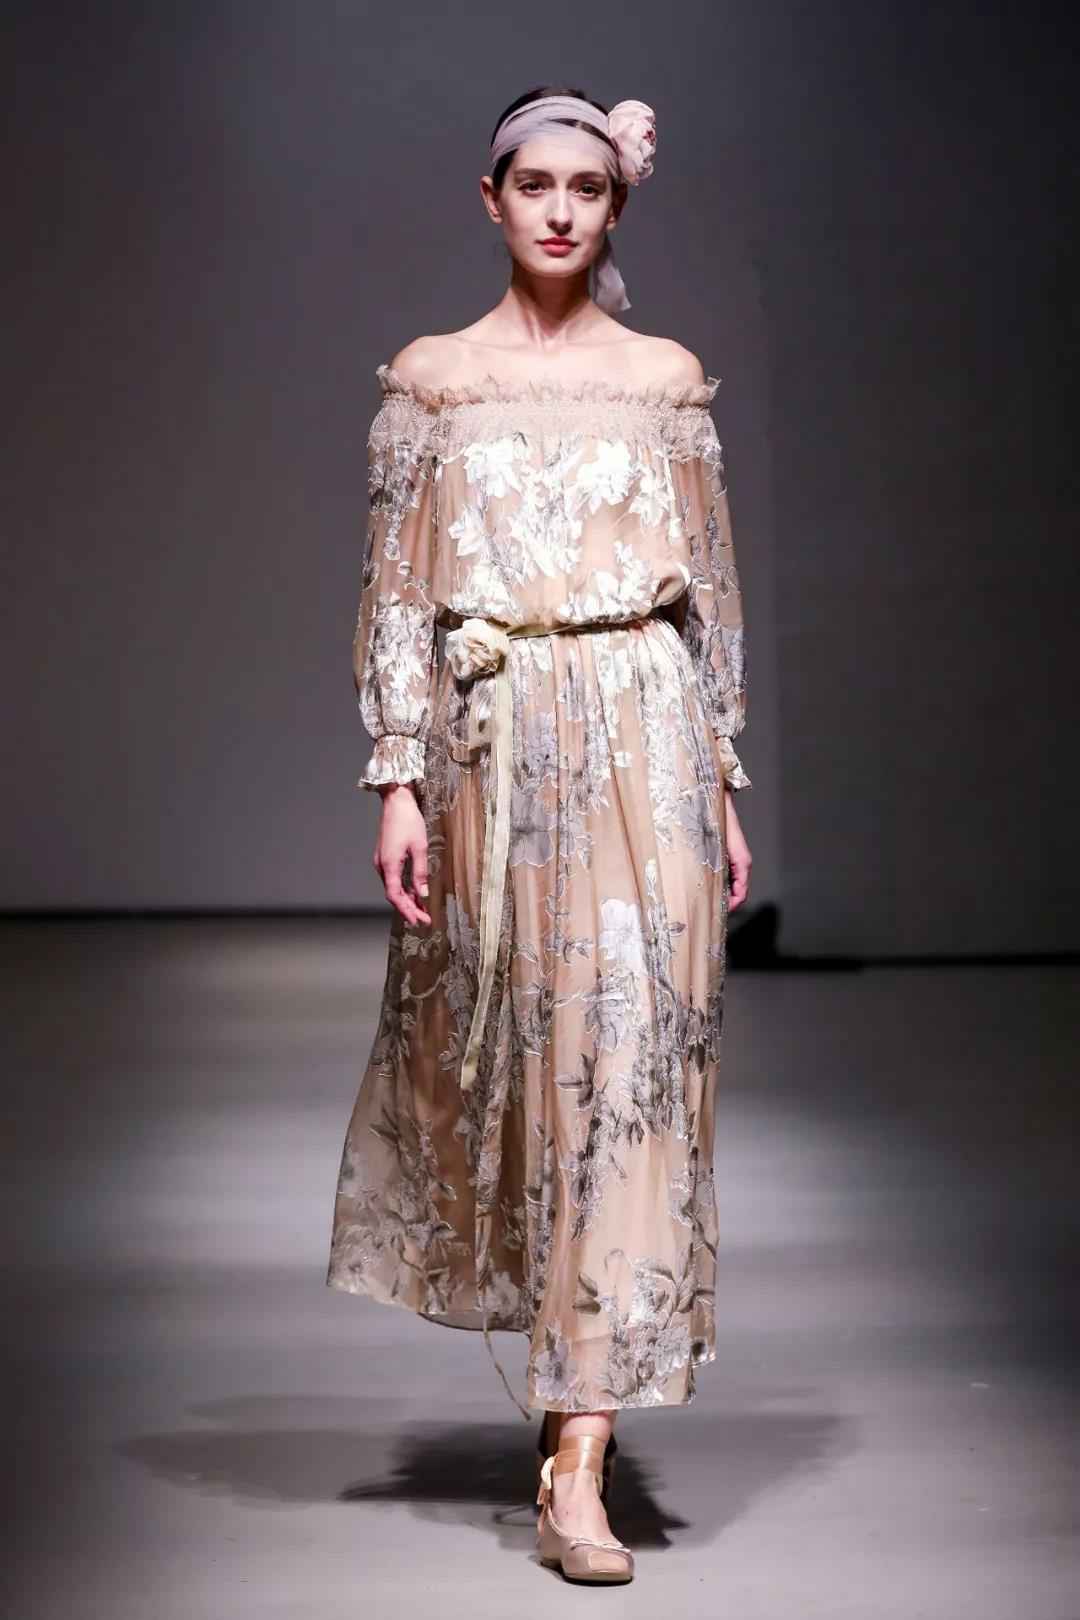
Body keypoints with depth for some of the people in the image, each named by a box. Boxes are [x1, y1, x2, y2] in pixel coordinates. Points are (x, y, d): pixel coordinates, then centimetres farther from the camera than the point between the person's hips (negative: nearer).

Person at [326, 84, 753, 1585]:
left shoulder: (667, 378, 9)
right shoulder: (430, 379, 6)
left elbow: (713, 592, 10)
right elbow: (395, 593, 4)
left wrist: (727, 783, 5)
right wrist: (399, 782, -4)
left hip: (646, 739, 0)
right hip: (494, 743, 0)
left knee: (631, 1055, -7)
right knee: (503, 1042, 5)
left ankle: (581, 1459, -7)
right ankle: (577, 1374, 30)